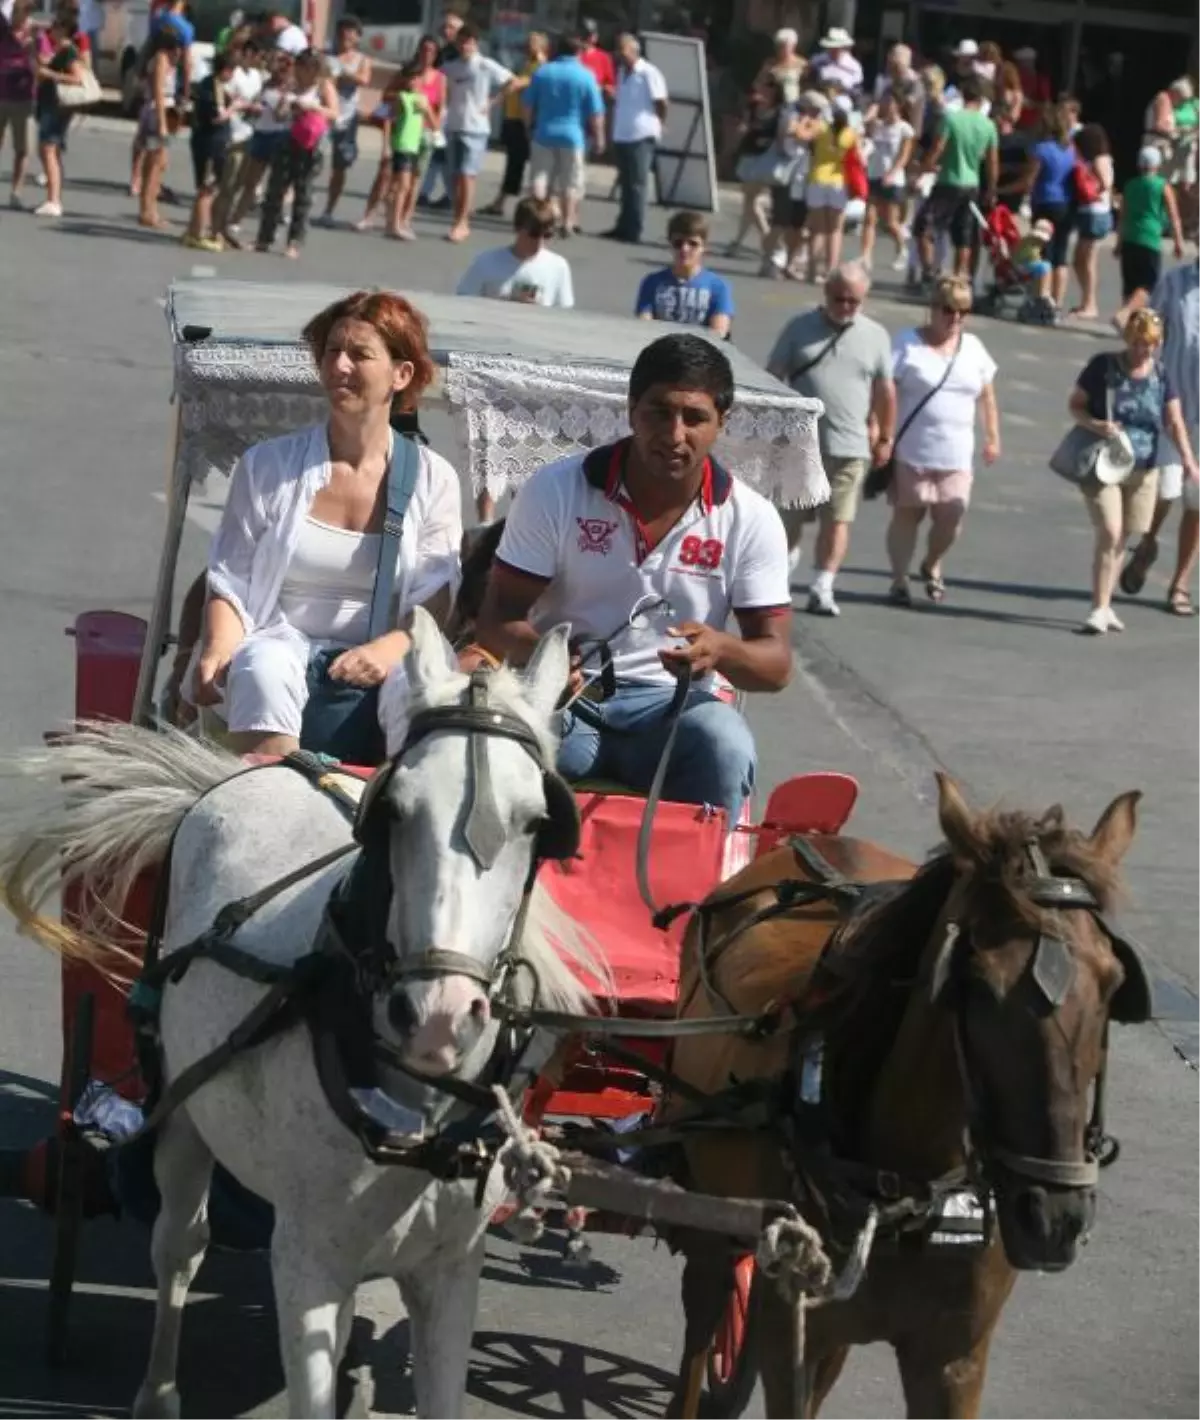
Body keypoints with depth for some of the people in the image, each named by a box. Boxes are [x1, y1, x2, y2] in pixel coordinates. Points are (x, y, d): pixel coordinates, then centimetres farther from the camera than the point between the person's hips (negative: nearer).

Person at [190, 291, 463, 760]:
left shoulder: (433, 480, 8)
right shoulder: (268, 466, 8)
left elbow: (434, 605, 0)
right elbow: (230, 583, 7)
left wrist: (390, 648, -22)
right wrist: (219, 649, -16)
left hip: (379, 662, 0)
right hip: (283, 643, 0)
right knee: (263, 667, -36)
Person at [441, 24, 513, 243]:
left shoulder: (486, 66, -5)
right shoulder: (449, 67, 8)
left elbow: (512, 81, -4)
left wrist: (491, 101, -5)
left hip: (475, 128, -5)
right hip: (453, 127, 5)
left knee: (467, 175, -8)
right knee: (454, 177, 7)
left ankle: (461, 223, -6)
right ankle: (459, 220, 16)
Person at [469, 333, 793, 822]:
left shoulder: (751, 520, -1)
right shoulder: (555, 491, -3)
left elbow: (775, 663, -2)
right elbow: (498, 619, -1)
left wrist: (722, 650, -26)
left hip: (670, 705, 1)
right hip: (562, 695, -1)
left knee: (724, 747, -34)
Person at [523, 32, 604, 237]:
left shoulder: (542, 72, 2)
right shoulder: (585, 76, -6)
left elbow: (528, 104, 8)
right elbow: (595, 112, -6)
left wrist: (531, 126, 21)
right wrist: (598, 137, 4)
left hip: (544, 134, 2)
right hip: (573, 135, -2)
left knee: (539, 178, 7)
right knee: (570, 182, 7)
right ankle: (567, 223, 7)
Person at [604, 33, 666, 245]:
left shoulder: (648, 73, -11)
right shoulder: (622, 72, 13)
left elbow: (661, 103, -9)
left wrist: (656, 124, 3)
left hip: (641, 136, -8)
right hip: (621, 135, 8)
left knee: (636, 184, -4)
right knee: (626, 183, 13)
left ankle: (633, 230, -2)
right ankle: (624, 227, 20)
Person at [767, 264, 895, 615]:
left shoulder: (876, 336, 6)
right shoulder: (800, 328, 3)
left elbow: (884, 390, 12)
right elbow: (772, 377, 5)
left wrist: (885, 438, 13)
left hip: (849, 447, 0)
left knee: (837, 520, -5)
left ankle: (822, 589, -1)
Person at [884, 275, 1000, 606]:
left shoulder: (973, 347, 10)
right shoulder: (908, 344, -4)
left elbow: (987, 396, 16)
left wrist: (993, 437, 12)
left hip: (955, 454, 3)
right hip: (911, 451, -3)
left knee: (951, 517, 0)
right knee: (907, 513, 4)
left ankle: (932, 566, 27)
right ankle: (899, 580, 14)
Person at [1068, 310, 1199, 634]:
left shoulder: (1161, 374, 1)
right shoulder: (1103, 367, -7)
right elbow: (1075, 405, -1)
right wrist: (1095, 425, -21)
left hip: (1144, 469, 4)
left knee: (1122, 537, 10)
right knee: (1109, 532, -14)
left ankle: (1105, 606, 22)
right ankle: (1099, 609, -10)